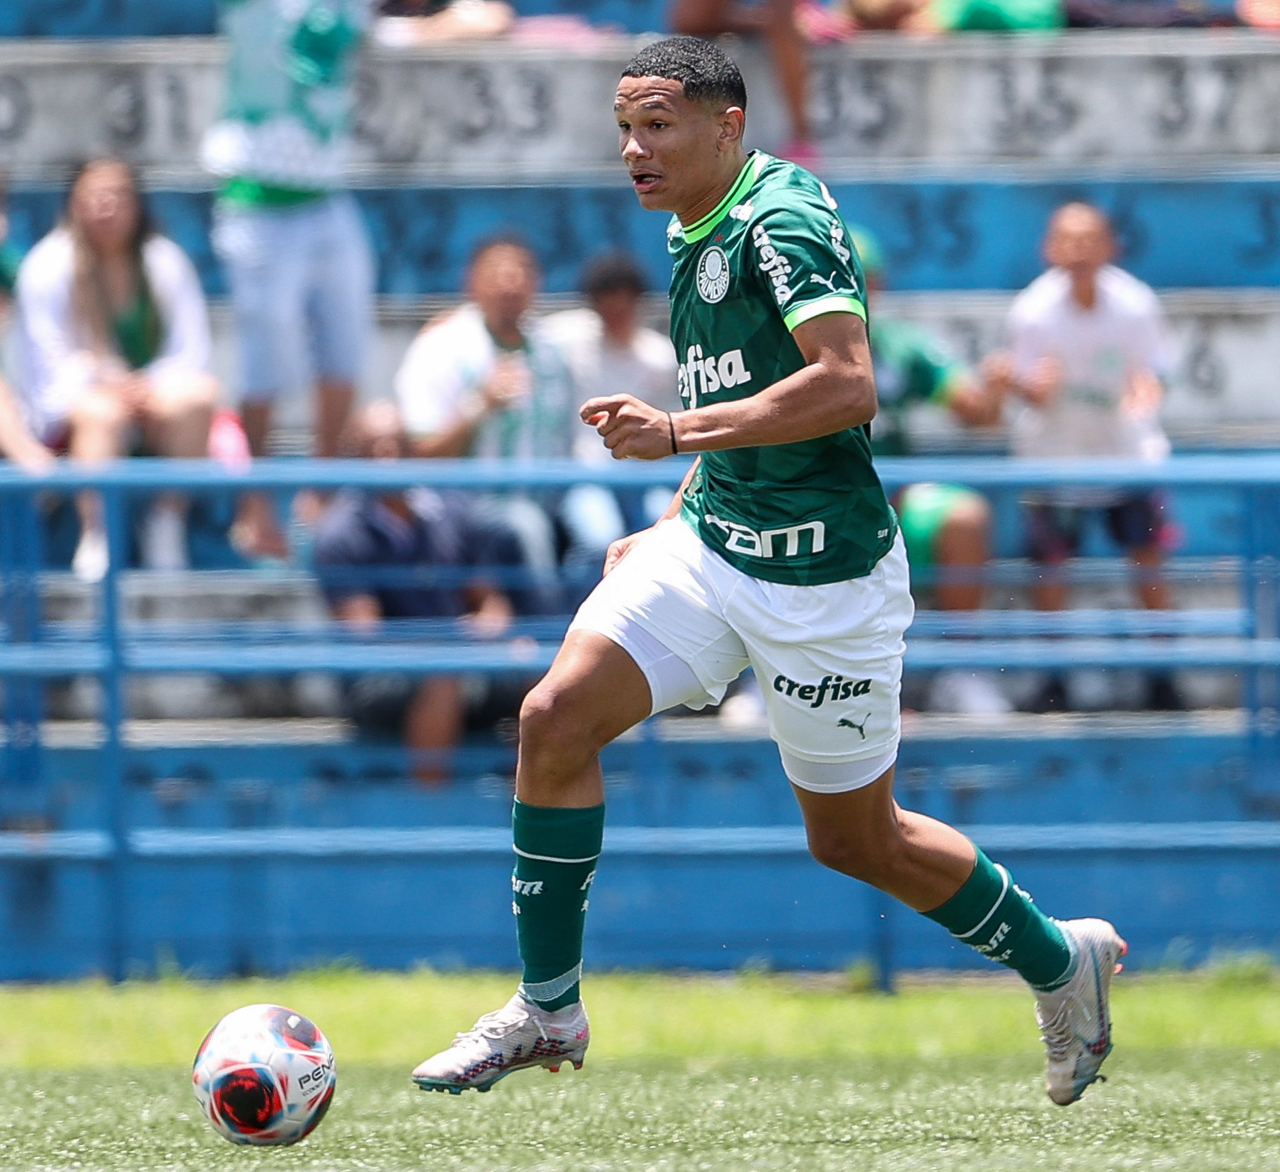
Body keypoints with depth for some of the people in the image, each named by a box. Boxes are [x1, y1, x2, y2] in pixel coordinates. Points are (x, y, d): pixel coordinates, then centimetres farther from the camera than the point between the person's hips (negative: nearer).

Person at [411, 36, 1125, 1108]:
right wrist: (672, 527, 19)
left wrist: (680, 431, -30)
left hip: (822, 569, -8)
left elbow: (846, 385, -29)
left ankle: (1060, 960, 28)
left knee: (855, 840, 5)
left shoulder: (785, 219, -17)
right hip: (713, 541, 8)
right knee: (556, 719, -10)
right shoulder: (691, 236, 12)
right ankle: (548, 1009, 0)